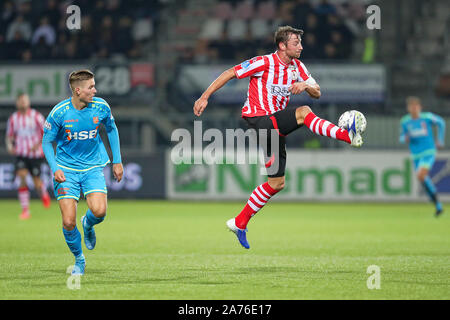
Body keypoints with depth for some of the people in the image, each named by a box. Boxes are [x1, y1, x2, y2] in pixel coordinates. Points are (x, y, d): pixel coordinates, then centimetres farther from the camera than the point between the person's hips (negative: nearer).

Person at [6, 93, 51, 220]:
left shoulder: (36, 116, -4)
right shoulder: (13, 119, 4)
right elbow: (9, 135, 15)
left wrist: (38, 144, -16)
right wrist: (10, 146, -6)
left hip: (35, 154, -1)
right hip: (21, 154, 1)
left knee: (36, 181, -2)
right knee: (22, 177, -20)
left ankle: (44, 193, 38)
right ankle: (25, 210, -16)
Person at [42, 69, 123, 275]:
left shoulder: (101, 107, -7)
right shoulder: (59, 112, -14)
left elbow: (112, 129, 13)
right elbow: (47, 142, -2)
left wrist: (117, 161, 11)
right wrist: (55, 168, -16)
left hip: (93, 167, 1)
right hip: (66, 170, -1)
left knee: (99, 211, -21)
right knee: (68, 222, -10)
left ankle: (88, 225, 17)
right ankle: (79, 260, 16)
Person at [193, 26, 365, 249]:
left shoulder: (297, 66, 8)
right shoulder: (265, 63, -12)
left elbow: (317, 93, 6)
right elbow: (230, 73, -8)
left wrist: (306, 85, -17)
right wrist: (204, 97, -11)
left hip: (276, 126, 8)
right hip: (258, 119, -8)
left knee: (277, 182, 8)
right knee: (303, 112, -29)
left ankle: (240, 223, 16)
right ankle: (348, 136, -38)